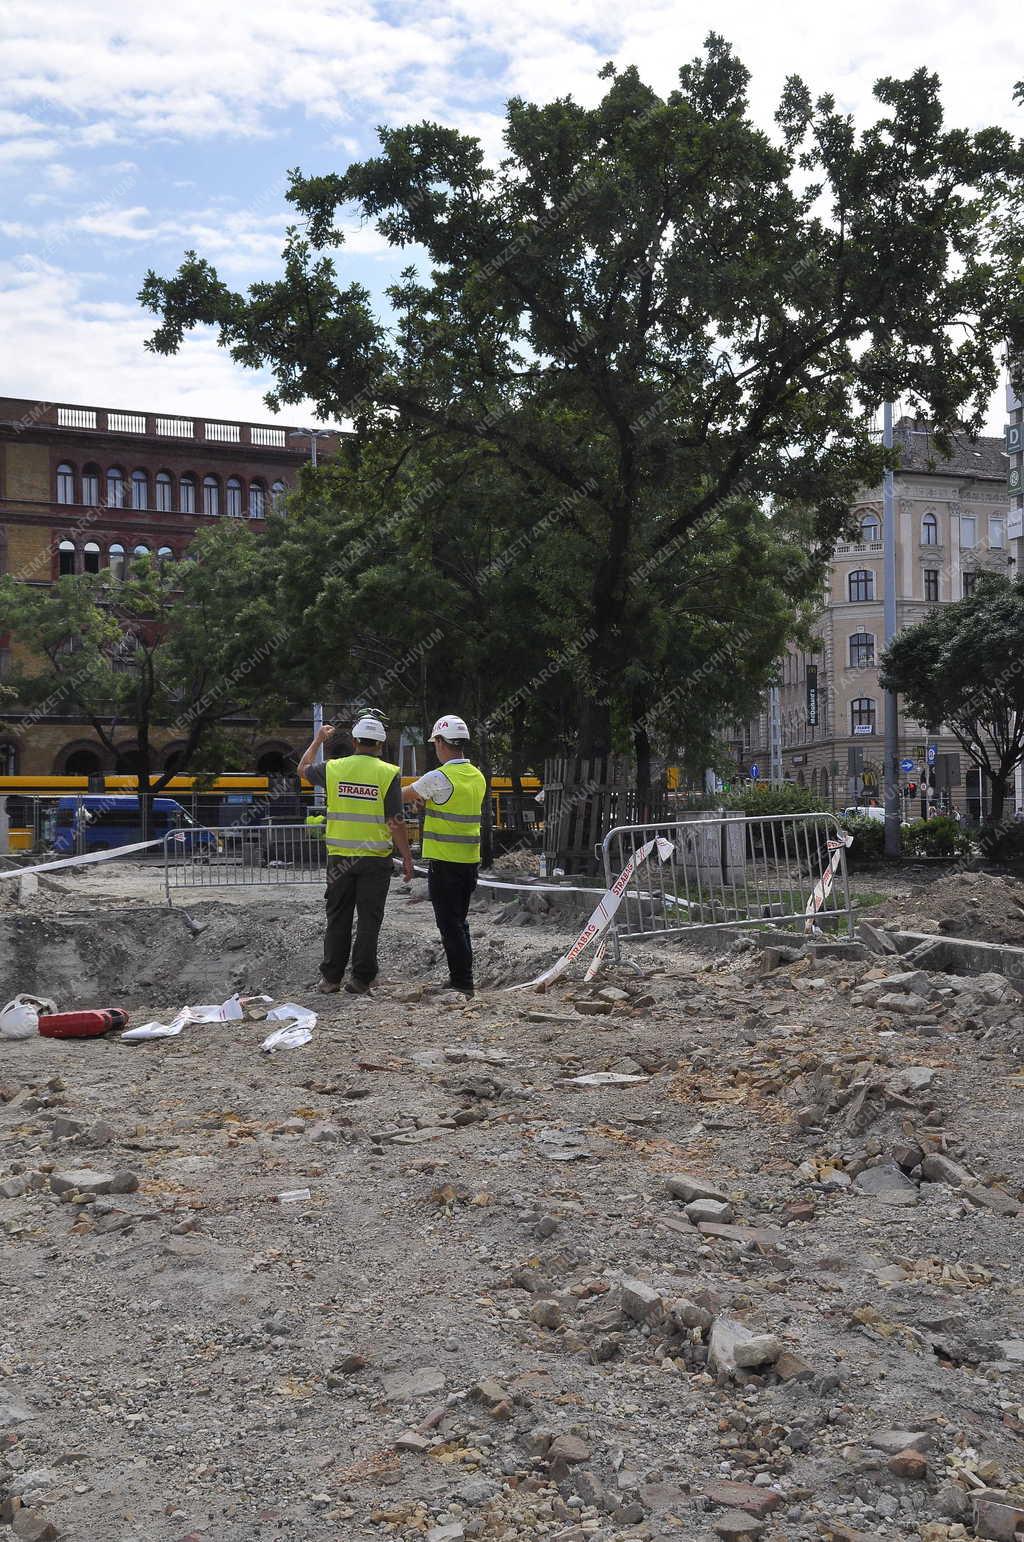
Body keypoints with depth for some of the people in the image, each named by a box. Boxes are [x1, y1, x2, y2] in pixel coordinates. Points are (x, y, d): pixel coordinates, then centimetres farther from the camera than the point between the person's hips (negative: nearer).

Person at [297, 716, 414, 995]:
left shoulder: (333, 769, 1)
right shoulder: (388, 773, -8)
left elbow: (303, 769, 23)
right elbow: (395, 822, -10)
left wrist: (319, 739, 37)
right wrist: (407, 858, -2)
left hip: (339, 857, 3)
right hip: (375, 859, -2)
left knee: (338, 919, 12)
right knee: (368, 920, 5)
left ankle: (330, 977, 16)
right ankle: (361, 979, 7)